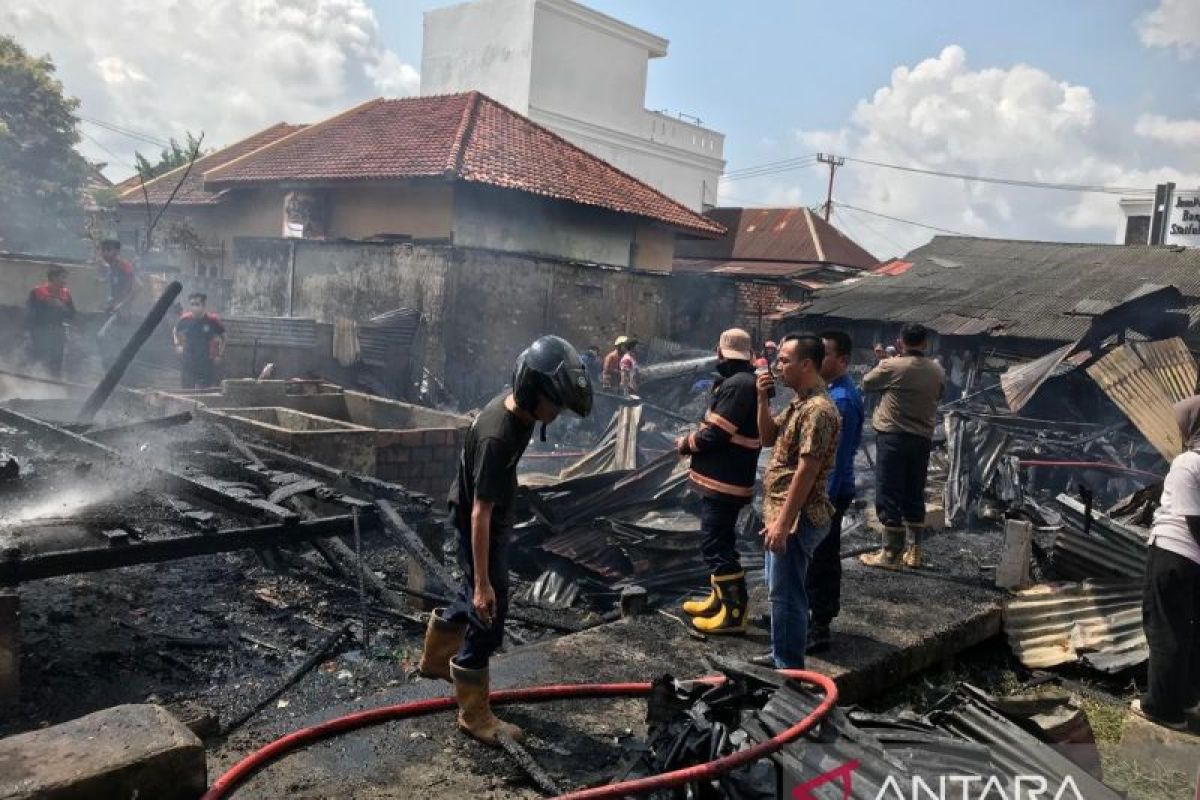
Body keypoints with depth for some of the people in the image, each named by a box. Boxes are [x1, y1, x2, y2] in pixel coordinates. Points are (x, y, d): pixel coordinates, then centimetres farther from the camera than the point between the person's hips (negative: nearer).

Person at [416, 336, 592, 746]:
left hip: (497, 521, 9)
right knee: (487, 618, 1)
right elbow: (480, 513, -32)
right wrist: (483, 582, -29)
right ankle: (474, 714, 18)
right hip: (480, 528, -9)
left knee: (476, 600, 26)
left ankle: (434, 658, 49)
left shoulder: (517, 407, -7)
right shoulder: (497, 436, -35)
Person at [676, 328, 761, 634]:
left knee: (717, 544, -5)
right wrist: (694, 437, 6)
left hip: (723, 479, -11)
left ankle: (735, 612, 2)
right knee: (718, 540, 19)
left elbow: (715, 434, -22)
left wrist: (685, 443, -5)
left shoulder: (737, 384, -19)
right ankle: (719, 599, 30)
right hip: (725, 476, 11)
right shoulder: (744, 381, 14)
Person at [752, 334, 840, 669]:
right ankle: (782, 653, 34)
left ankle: (789, 668, 11)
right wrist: (763, 399, 3)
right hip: (783, 513, 10)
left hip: (796, 518, -10)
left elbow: (807, 470, -24)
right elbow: (768, 438, 17)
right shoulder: (798, 402, 11)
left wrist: (783, 522, -24)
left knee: (786, 594, -1)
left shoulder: (818, 409, -21)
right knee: (780, 590, 20)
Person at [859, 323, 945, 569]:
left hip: (893, 437, -5)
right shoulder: (937, 372, 3)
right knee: (914, 495, 15)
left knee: (889, 496, 1)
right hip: (923, 438, 5)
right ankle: (915, 551, 21)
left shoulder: (891, 366, -13)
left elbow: (866, 384, 1)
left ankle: (891, 553, 4)